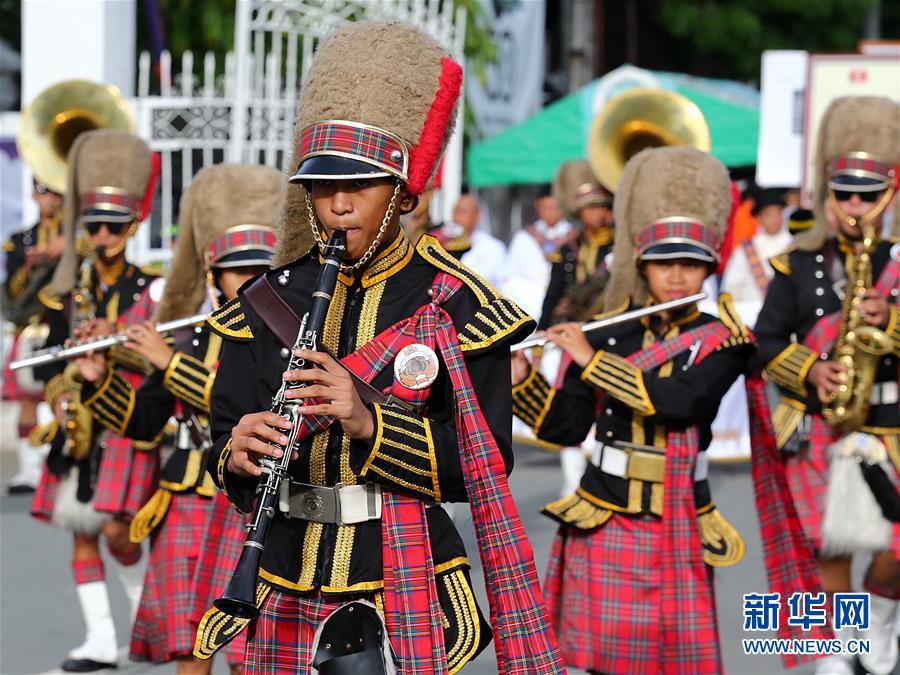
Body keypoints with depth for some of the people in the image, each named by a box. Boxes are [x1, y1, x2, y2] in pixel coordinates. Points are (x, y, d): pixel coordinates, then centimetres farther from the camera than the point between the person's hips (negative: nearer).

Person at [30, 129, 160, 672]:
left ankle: (146, 609, 17)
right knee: (81, 531, 1)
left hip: (130, 426, -4)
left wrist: (113, 341, -18)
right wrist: (58, 391, -5)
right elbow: (46, 358, 13)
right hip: (78, 425, 4)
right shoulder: (67, 294, 10)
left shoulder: (151, 290, -1)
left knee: (116, 529, -11)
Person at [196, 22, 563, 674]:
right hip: (285, 606, 4)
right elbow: (226, 438, 7)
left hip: (402, 607, -4)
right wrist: (237, 457, -16)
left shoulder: (455, 306, -5)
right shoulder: (264, 306, 6)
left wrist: (370, 424, -23)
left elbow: (486, 465, -10)